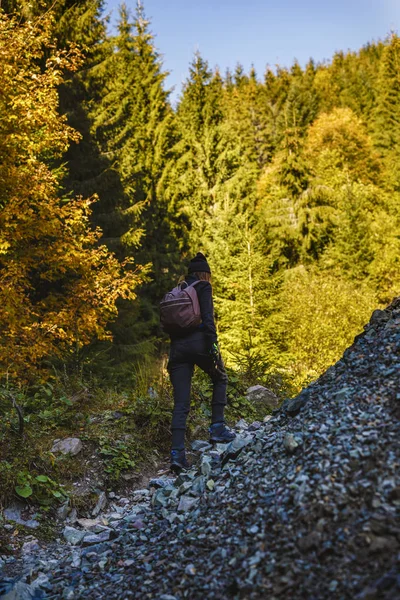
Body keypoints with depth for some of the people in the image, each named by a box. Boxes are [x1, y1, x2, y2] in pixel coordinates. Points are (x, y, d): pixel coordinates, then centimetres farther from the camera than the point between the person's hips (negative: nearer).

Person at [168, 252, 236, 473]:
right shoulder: (203, 287, 5)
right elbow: (207, 317, -10)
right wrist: (213, 343, -15)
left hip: (177, 347, 5)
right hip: (198, 342, -5)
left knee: (180, 404, 3)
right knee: (220, 379, 23)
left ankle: (177, 453, -6)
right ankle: (217, 427, 12)